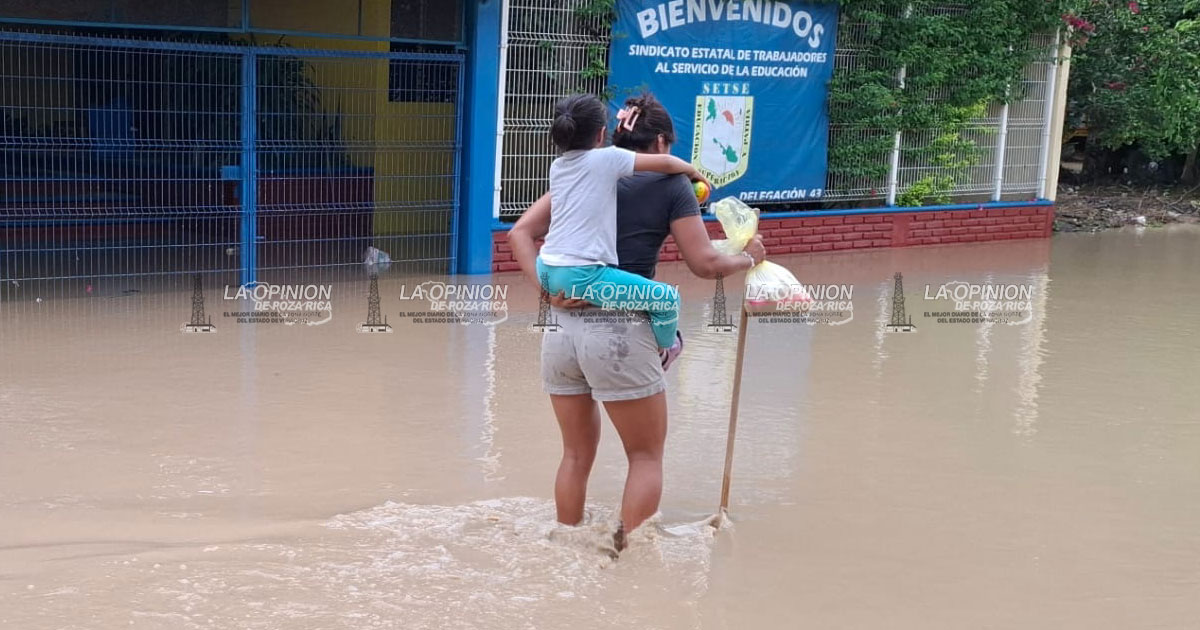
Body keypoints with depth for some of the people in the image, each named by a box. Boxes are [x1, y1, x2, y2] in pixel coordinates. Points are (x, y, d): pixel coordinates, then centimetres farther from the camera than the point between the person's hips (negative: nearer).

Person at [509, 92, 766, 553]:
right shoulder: (670, 183, 2)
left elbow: (520, 232, 6)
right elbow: (704, 263, 0)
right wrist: (748, 258, 18)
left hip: (562, 327, 5)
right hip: (619, 332, -5)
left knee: (576, 455, 18)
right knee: (646, 456, 11)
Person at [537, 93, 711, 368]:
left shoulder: (558, 166, 16)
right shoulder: (607, 158, -3)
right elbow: (667, 163, 1)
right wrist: (693, 171, 20)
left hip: (546, 271, 8)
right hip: (582, 277, -8)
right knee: (668, 298, 3)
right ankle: (662, 352, 28)